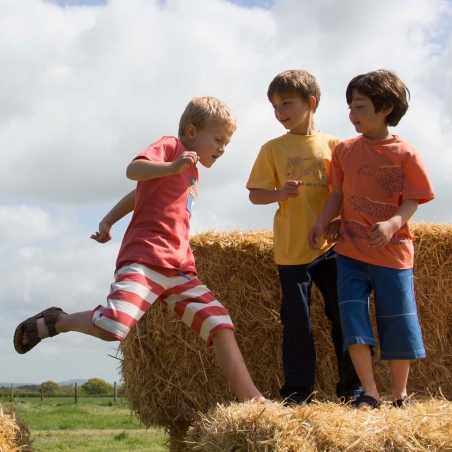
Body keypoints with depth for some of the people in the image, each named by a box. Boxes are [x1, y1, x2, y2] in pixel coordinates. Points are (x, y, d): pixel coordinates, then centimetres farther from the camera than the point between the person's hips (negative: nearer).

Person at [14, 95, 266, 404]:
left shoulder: (192, 173, 27)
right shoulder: (170, 145, 3)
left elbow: (138, 194, 34)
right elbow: (133, 170, -17)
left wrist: (108, 221, 29)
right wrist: (171, 167, -33)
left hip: (180, 268, 9)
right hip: (145, 257, -9)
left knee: (221, 324, -4)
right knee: (113, 327, -25)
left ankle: (251, 399, -5)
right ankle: (53, 322, 3)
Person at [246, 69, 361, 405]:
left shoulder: (333, 145, 4)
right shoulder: (273, 149, 5)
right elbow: (255, 194, 4)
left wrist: (341, 222, -13)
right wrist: (280, 193, -17)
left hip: (331, 246, 0)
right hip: (291, 249, 0)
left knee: (344, 318, 3)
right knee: (297, 323, 2)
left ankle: (353, 390, 15)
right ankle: (298, 394, 11)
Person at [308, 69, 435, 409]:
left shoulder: (405, 153, -6)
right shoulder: (345, 150, 5)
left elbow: (413, 200, -8)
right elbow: (338, 194, 10)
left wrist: (392, 224, -26)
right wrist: (321, 223, -5)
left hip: (393, 252, -3)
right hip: (351, 252, 3)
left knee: (399, 324, 4)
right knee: (353, 319, -4)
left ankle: (400, 395, 20)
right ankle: (369, 393, 7)